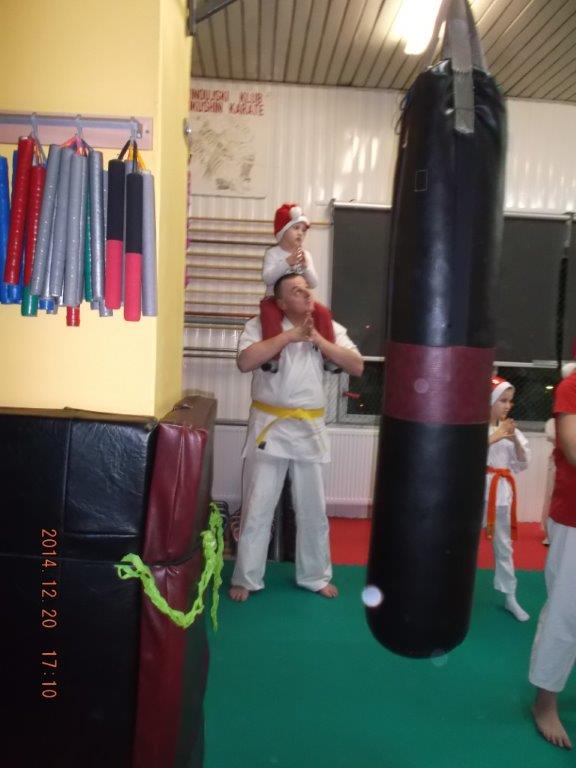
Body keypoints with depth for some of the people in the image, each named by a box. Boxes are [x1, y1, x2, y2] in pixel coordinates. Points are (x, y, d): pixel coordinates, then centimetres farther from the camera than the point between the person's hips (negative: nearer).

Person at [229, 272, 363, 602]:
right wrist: (290, 335, -20)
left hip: (310, 428, 3)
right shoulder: (261, 325, -5)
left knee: (313, 509, 13)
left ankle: (316, 575, 32)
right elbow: (245, 361, -21)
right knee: (257, 507, 5)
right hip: (269, 426, -2)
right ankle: (246, 578, 22)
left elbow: (358, 367, -5)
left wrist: (319, 341, -15)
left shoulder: (329, 328, 4)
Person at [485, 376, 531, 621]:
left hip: (501, 491, 5)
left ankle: (509, 597, 29)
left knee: (503, 544, 15)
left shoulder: (510, 429, 4)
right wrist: (493, 437, -23)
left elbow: (522, 464, 3)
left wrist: (515, 440, -13)